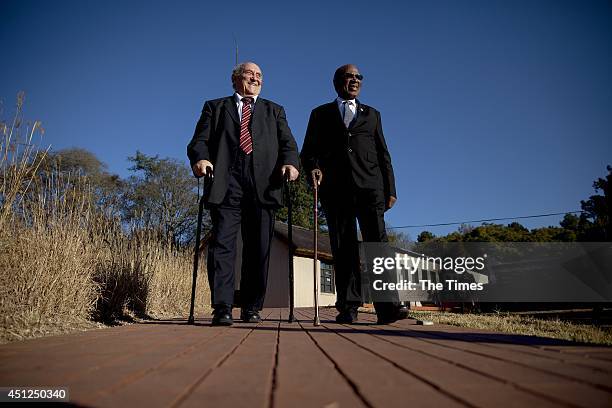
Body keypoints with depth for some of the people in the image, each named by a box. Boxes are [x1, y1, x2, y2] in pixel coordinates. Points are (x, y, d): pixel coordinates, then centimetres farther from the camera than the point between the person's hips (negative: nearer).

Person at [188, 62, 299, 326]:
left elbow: (287, 143, 13)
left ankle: (252, 308, 9)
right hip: (226, 185, -1)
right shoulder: (215, 107, 23)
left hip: (263, 185, 2)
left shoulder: (274, 111, 27)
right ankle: (222, 308, -6)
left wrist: (290, 163, -9)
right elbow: (200, 140, 9)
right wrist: (200, 158, -14)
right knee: (222, 244, -10)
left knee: (259, 249, 0)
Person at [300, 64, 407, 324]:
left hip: (370, 186, 1)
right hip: (335, 188, 0)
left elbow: (383, 154, 18)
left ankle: (386, 306, -13)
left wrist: (390, 189, 9)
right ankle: (348, 307, 1)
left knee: (377, 241, -11)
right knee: (343, 247, -2)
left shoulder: (372, 114, 24)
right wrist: (313, 168, -9)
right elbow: (308, 151, 14)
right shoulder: (321, 114, 20)